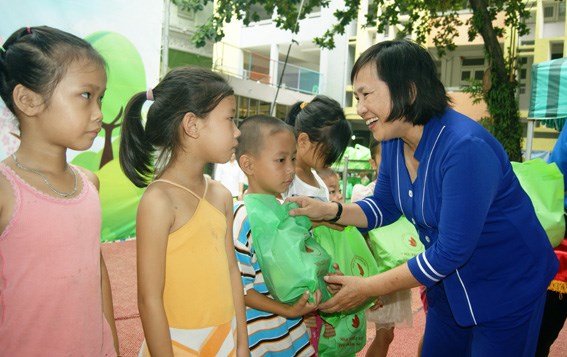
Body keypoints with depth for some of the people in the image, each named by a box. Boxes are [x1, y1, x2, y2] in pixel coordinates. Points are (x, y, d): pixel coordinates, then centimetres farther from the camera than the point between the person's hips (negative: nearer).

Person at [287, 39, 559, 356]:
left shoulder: (466, 148, -32)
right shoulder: (394, 142, -8)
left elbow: (450, 252, -30)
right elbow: (385, 207, 5)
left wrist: (368, 288, -24)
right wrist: (329, 211, -14)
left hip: (508, 290, -7)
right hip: (451, 280, 7)